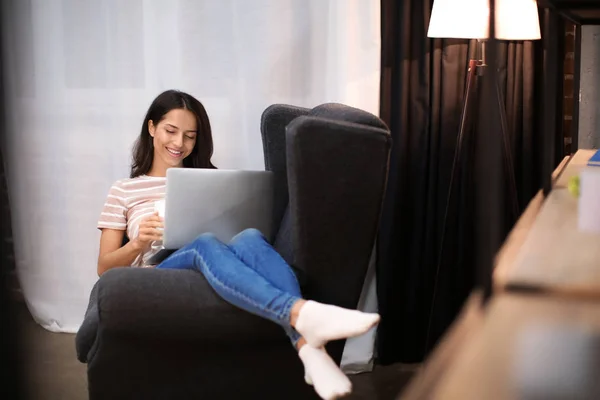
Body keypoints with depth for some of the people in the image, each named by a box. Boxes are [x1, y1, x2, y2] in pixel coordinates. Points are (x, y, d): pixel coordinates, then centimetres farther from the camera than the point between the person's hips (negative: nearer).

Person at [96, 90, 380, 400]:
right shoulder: (123, 191, 21)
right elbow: (104, 268, 14)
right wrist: (138, 244, -7)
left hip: (217, 273, 3)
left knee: (249, 238, -34)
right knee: (205, 244, -38)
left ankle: (309, 348, -57)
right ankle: (303, 314, -64)